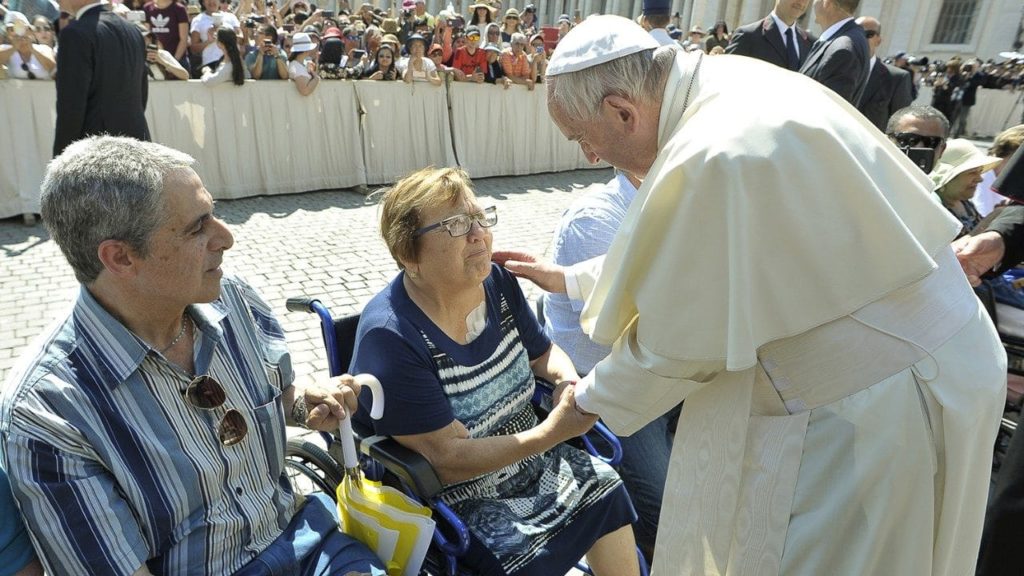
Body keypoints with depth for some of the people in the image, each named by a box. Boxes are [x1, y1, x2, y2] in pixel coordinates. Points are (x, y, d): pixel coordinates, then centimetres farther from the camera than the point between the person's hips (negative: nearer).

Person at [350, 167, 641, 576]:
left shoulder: (498, 284, -4)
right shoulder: (389, 335, -25)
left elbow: (543, 353, 11)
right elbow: (448, 458, -23)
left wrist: (568, 378, -12)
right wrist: (552, 432, -30)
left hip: (534, 457, 6)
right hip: (462, 499, -6)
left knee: (606, 488, -11)